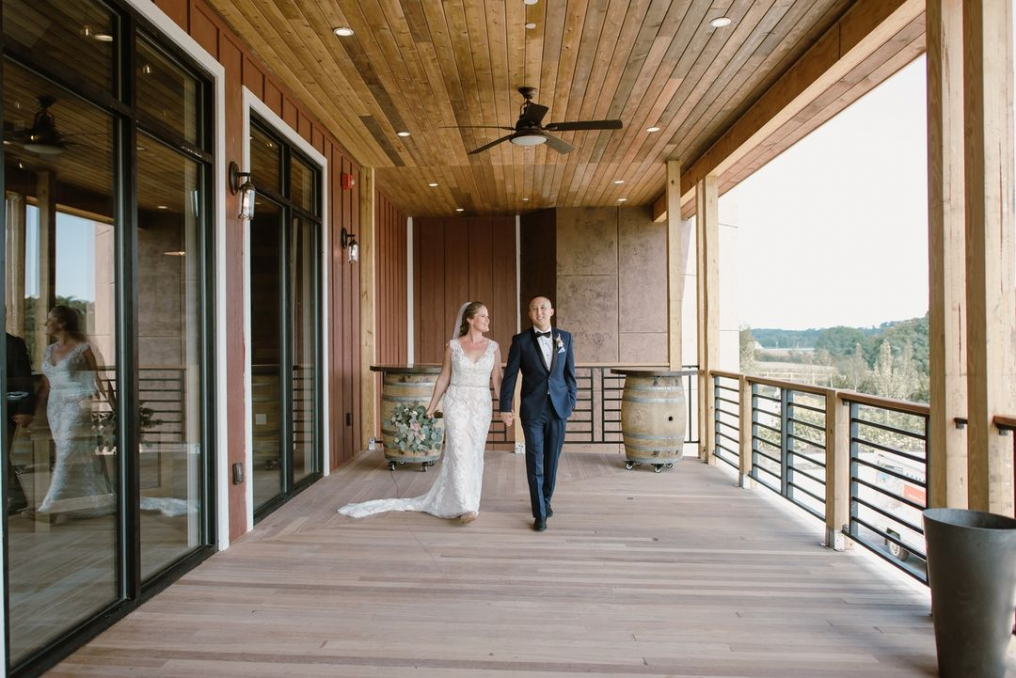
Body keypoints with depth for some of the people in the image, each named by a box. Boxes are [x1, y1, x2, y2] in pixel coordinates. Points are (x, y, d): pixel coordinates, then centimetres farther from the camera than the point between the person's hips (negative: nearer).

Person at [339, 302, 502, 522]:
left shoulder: (493, 347, 2)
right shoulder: (453, 346, -2)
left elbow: (497, 379, 2)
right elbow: (444, 378, 4)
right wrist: (432, 405, 6)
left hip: (481, 406, 3)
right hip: (457, 403, -2)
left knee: (475, 455, 7)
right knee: (459, 453, -10)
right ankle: (466, 506, -8)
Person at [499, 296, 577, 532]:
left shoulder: (565, 337, 5)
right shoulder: (520, 340, -2)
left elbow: (570, 373, 8)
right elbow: (509, 375, -3)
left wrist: (571, 402, 4)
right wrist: (505, 408, -7)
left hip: (559, 408, 2)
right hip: (532, 409, -2)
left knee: (552, 459, 12)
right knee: (535, 461, -1)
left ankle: (546, 499, 34)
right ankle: (540, 513, 9)